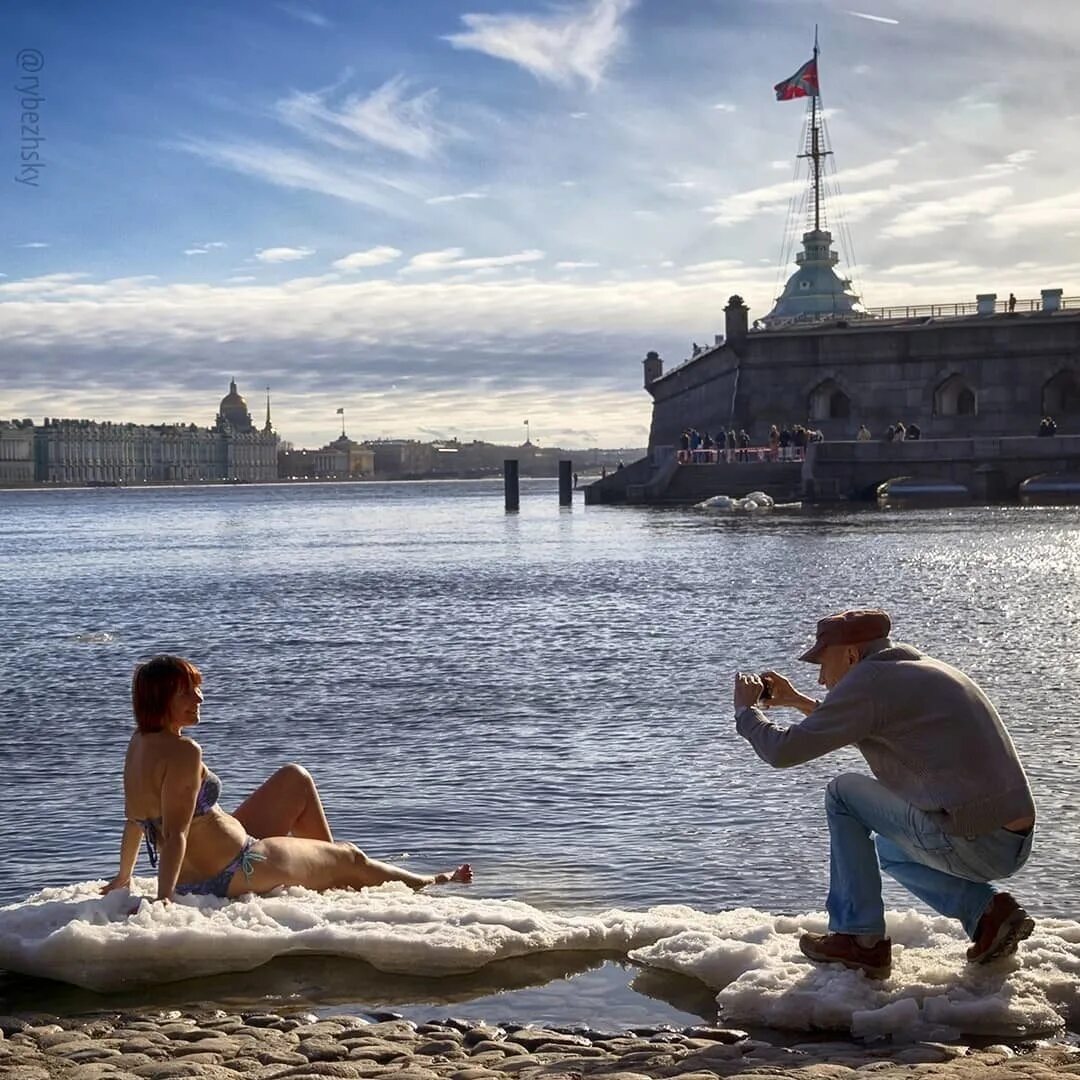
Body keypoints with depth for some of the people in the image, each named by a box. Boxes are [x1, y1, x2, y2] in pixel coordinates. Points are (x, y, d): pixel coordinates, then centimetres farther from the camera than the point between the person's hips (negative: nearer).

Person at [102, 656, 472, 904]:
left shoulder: (140, 741, 2)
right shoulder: (183, 752, -27)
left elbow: (134, 820, 11)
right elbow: (175, 833, -31)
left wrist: (124, 877, 19)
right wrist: (164, 898, -34)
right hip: (232, 874, -10)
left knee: (296, 779, 24)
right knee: (349, 857, 12)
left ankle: (327, 876, 33)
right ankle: (429, 883, 37)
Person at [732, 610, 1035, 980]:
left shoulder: (870, 681, -8)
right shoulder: (921, 670, 19)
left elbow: (784, 751, -8)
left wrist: (746, 711, 11)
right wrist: (797, 700, 37)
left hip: (969, 844, -9)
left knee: (843, 793, 7)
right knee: (889, 848, 32)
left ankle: (861, 940, 7)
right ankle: (988, 911, 12)